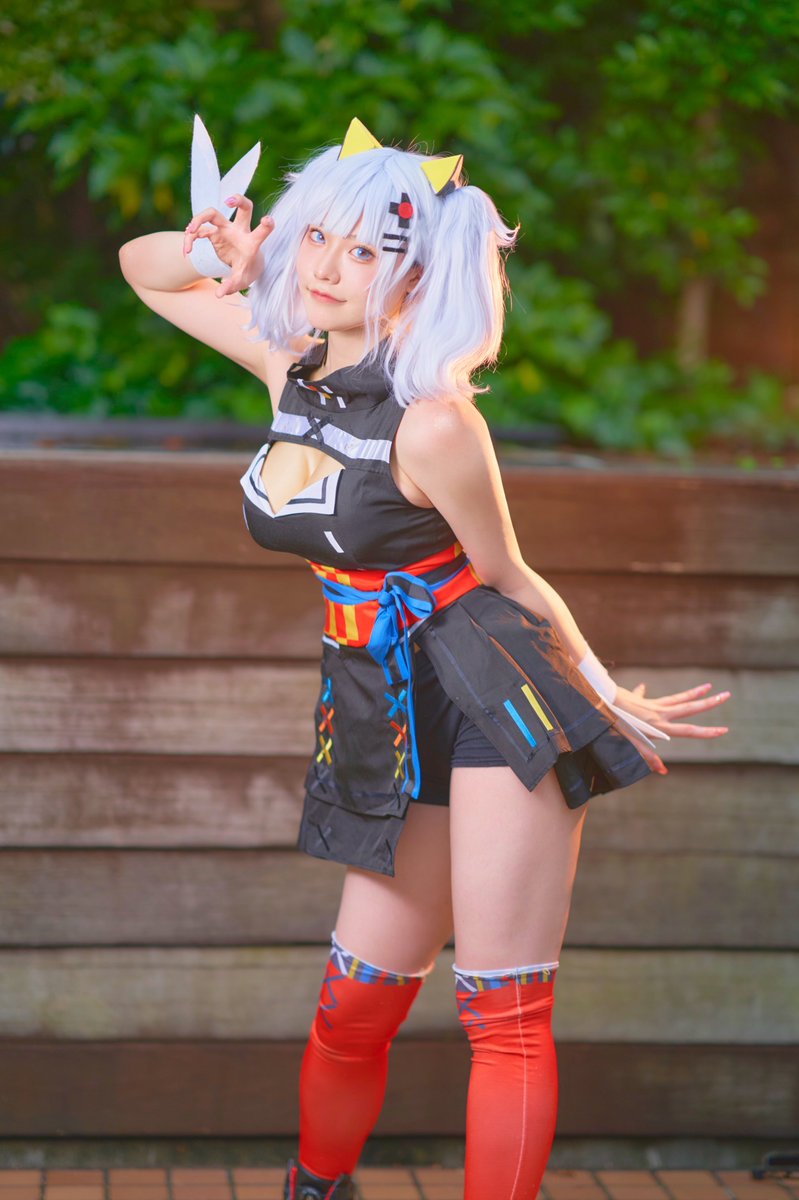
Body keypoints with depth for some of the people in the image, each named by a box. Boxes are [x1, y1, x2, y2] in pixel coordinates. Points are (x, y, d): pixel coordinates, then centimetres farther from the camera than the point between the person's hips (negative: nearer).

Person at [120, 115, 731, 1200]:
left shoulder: (433, 420, -18)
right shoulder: (291, 357, 3)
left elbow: (512, 582, -3)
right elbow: (144, 269, 18)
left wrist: (607, 696, 7)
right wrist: (214, 253, -3)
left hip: (501, 702, -6)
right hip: (391, 726, 7)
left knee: (505, 1016, -7)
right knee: (354, 1003, 11)